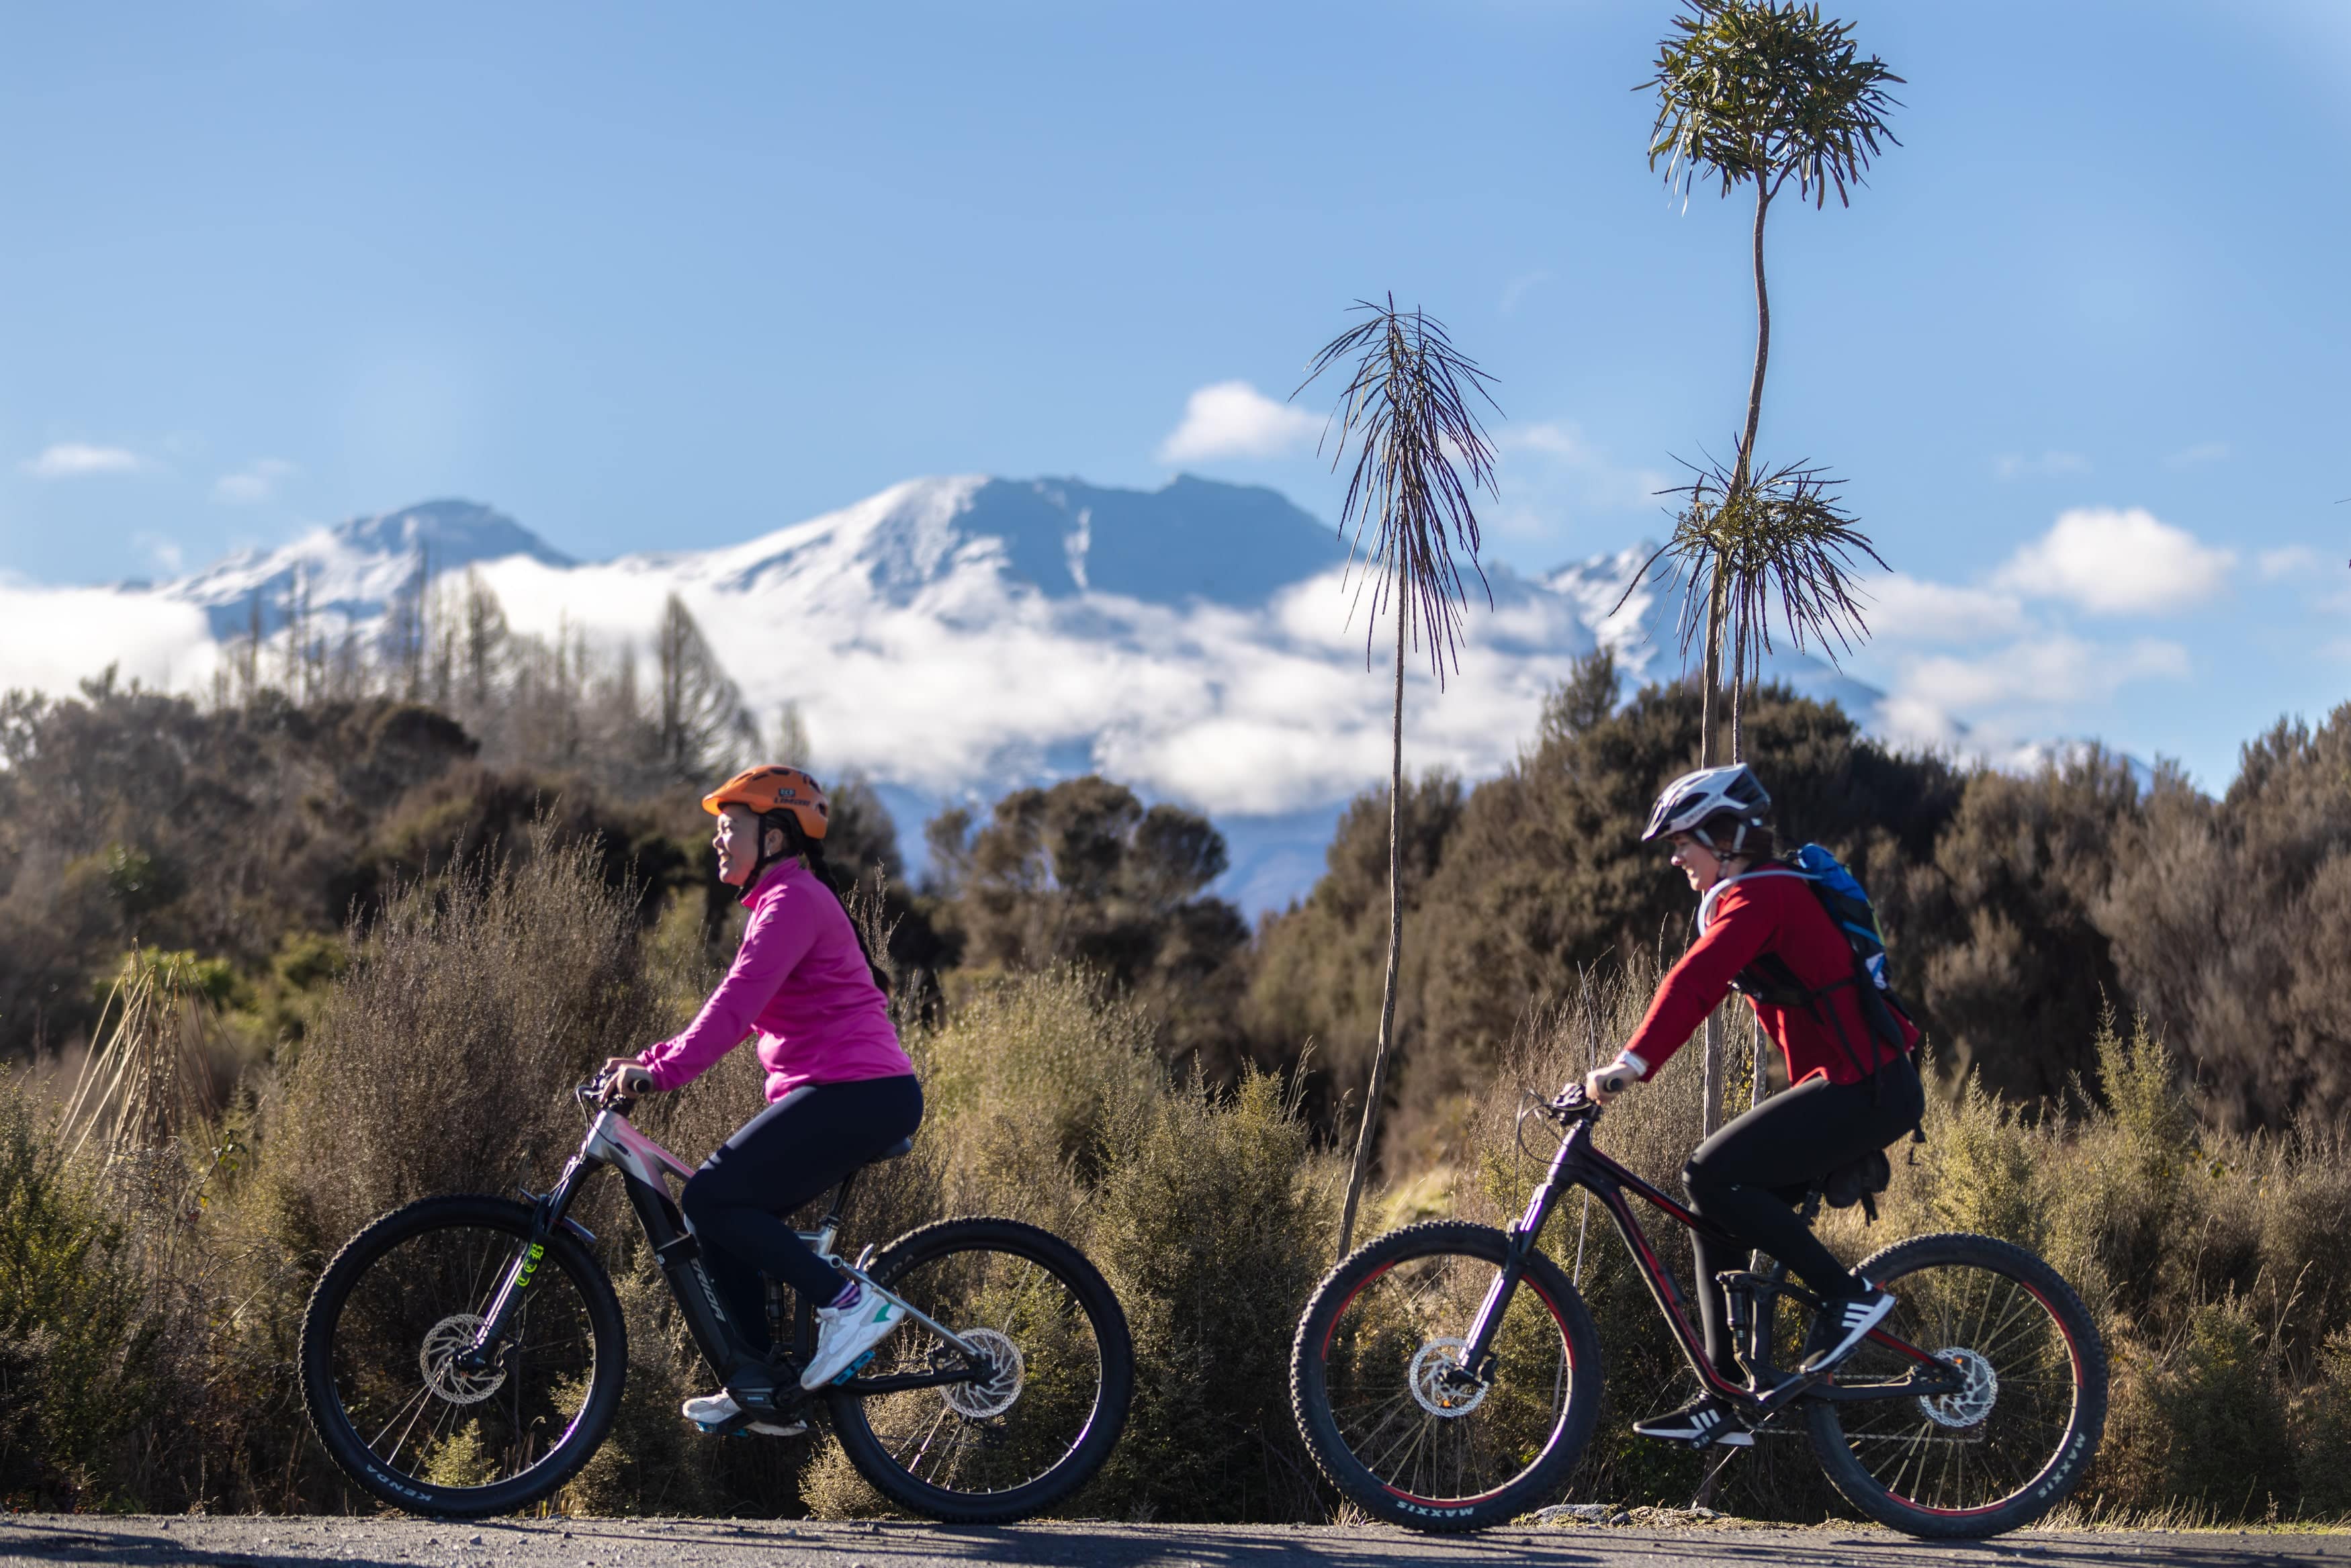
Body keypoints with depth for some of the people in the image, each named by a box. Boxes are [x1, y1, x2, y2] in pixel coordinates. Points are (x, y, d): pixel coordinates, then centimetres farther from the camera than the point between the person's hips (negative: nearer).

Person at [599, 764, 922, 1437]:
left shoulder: (794, 900, -10)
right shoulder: (783, 901, 23)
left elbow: (737, 1003, -22)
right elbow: (739, 1010, 24)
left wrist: (662, 1072, -28)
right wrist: (651, 1059, 15)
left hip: (857, 1095, -10)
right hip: (851, 1096, 10)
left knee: (713, 1199, -15)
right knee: (721, 1213, 7)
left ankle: (846, 1301, -12)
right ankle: (755, 1390, 9)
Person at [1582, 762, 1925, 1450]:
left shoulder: (1758, 896, -13)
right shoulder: (1763, 893, 19)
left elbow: (1696, 981, -28)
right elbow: (1702, 983, 22)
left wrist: (1633, 1062, -37)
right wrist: (1623, 1064, 16)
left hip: (1867, 1088, -10)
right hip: (1854, 1085, 10)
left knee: (1712, 1177, -18)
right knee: (1717, 1208, 6)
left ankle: (1849, 1295, -9)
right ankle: (1728, 1404, 7)